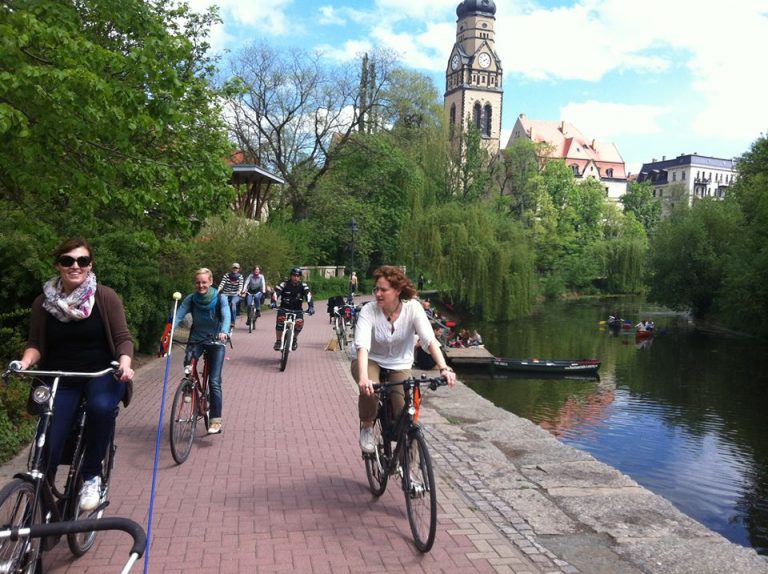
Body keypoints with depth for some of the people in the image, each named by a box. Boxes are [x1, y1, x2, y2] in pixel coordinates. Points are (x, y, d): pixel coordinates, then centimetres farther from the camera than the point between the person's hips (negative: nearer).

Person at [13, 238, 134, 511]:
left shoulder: (106, 297, -5)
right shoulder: (43, 302, 2)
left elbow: (123, 338, -5)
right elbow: (35, 343, 6)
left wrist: (125, 363, -24)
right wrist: (24, 362, -15)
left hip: (101, 374, -2)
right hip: (60, 379, 2)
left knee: (101, 407, -36)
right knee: (47, 450, -12)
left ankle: (91, 477, -13)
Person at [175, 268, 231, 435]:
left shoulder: (220, 298, -11)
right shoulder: (191, 299, -5)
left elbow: (226, 316, -25)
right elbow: (178, 316, -16)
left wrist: (224, 332, -46)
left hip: (216, 341, -2)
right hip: (196, 339, 2)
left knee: (214, 381, -9)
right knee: (189, 362, -29)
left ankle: (216, 421, -4)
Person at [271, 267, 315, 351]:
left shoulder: (303, 286, -5)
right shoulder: (284, 284, -8)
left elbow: (308, 295, -19)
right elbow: (276, 293, -19)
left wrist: (311, 306, -36)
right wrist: (273, 302, -39)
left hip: (297, 310, 1)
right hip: (284, 308, -1)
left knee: (299, 323, -24)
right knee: (280, 320, -28)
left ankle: (294, 338, 8)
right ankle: (278, 341, -10)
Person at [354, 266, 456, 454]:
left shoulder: (413, 308, -20)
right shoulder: (368, 311, -22)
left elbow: (430, 340, -30)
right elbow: (362, 346, -36)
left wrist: (444, 368, -46)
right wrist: (363, 378, -53)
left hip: (400, 366, 1)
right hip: (372, 362, -1)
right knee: (369, 389, -35)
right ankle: (367, 426, -1)